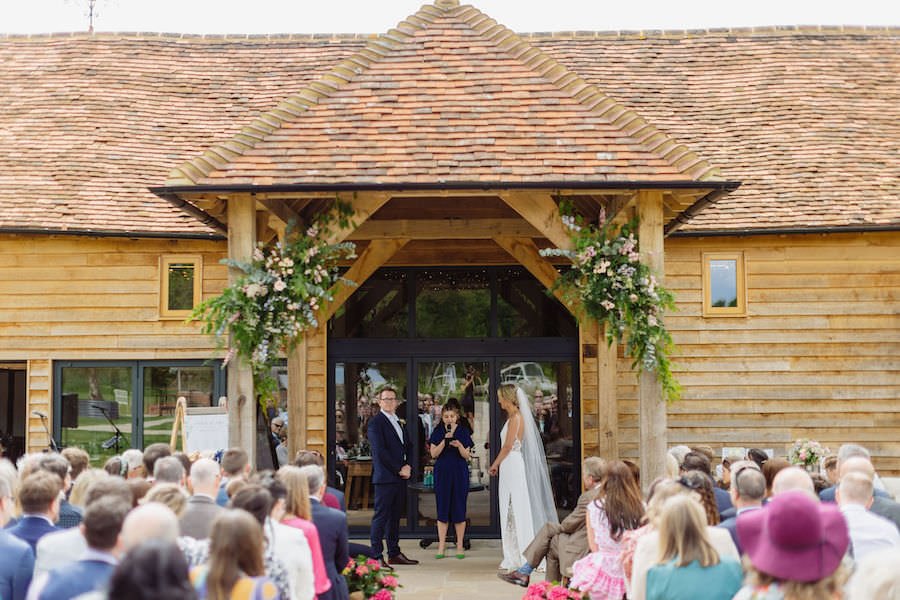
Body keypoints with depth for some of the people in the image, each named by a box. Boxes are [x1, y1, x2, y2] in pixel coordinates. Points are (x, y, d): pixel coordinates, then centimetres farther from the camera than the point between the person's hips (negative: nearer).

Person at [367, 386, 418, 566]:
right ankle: (376, 556, -6)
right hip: (385, 477, -8)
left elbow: (408, 446, 20)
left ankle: (394, 553, 18)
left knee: (395, 516, 12)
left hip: (400, 477, 8)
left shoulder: (398, 422, 19)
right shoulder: (376, 422, -7)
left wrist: (408, 467, 2)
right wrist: (399, 469, -12)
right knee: (381, 516, -7)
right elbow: (380, 451, -14)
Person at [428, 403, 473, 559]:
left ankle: (460, 546, 8)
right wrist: (445, 439, -16)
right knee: (442, 509, 2)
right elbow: (434, 453, -4)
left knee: (459, 509, 1)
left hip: (460, 473, 0)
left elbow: (466, 456, 0)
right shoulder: (438, 432, 4)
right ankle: (441, 547, 6)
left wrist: (459, 445, -20)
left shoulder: (463, 432, 2)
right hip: (442, 473, 1)